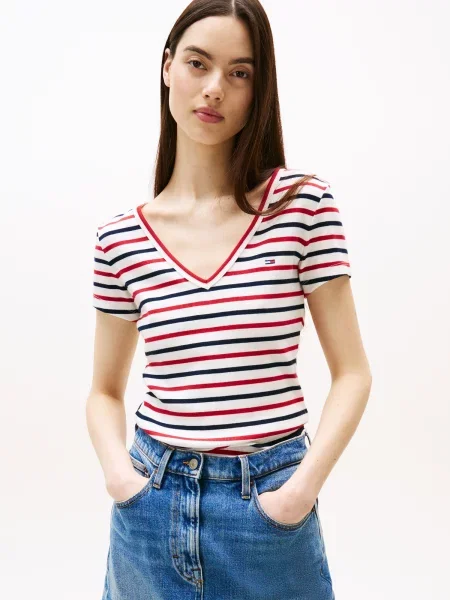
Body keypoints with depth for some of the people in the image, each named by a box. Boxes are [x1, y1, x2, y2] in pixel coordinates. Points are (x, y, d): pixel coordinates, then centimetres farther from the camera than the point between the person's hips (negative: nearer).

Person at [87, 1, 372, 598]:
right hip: (153, 506, 2)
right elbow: (105, 392, 8)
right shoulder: (119, 238, -2)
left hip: (271, 505, -1)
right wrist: (118, 470, -9)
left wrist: (303, 486, -14)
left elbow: (352, 373, -4)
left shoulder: (304, 204, -7)